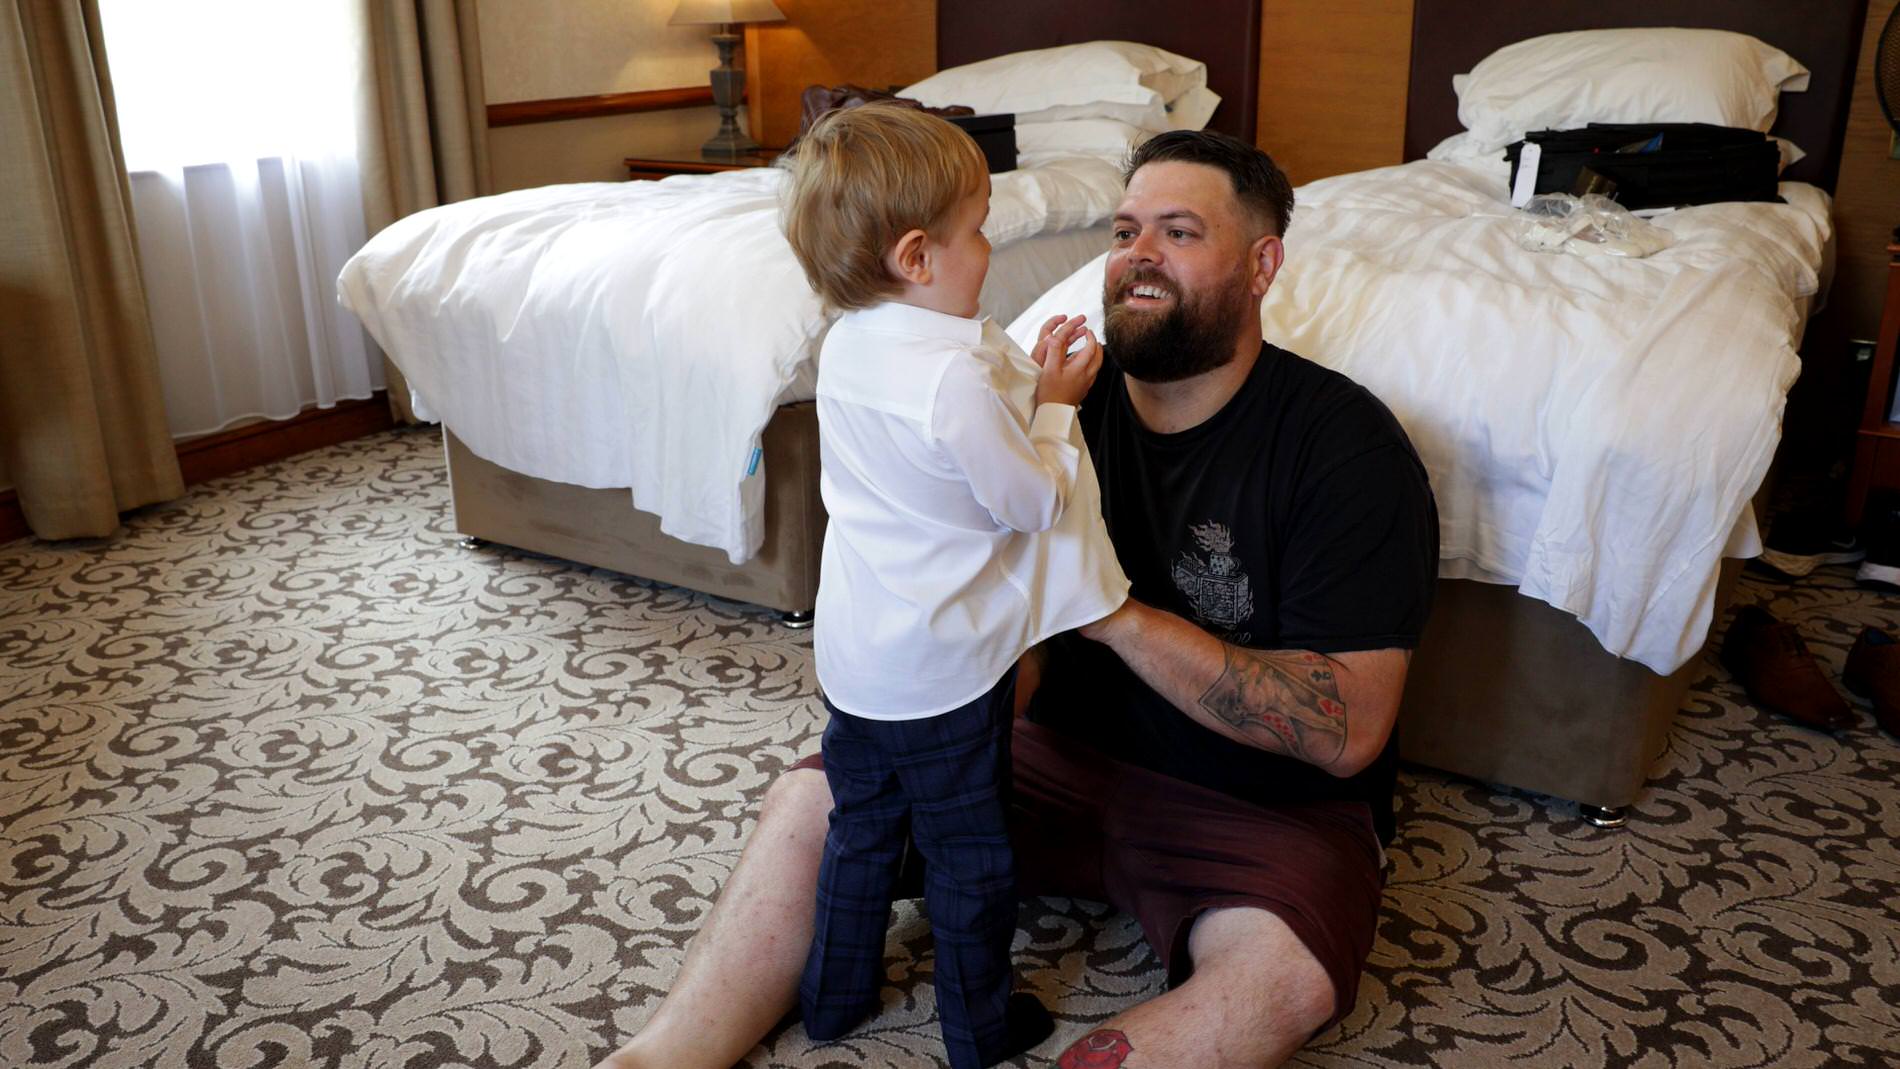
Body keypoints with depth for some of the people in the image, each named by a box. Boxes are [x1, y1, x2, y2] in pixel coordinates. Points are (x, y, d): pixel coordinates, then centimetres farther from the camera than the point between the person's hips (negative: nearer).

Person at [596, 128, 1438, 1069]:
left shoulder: (1346, 446, -16)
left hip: (1271, 805, -4)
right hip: (1072, 754, 5)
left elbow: (1347, 730, -21)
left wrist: (1122, 614, -24)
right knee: (811, 800, -8)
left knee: (1283, 976, -35)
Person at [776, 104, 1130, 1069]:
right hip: (942, 666, -7)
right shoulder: (955, 378, -27)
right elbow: (1032, 499, -17)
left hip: (851, 652, 8)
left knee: (861, 826, 23)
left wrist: (1024, 380, 6)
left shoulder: (846, 347, -1)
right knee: (969, 851, 12)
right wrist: (1054, 403, -4)